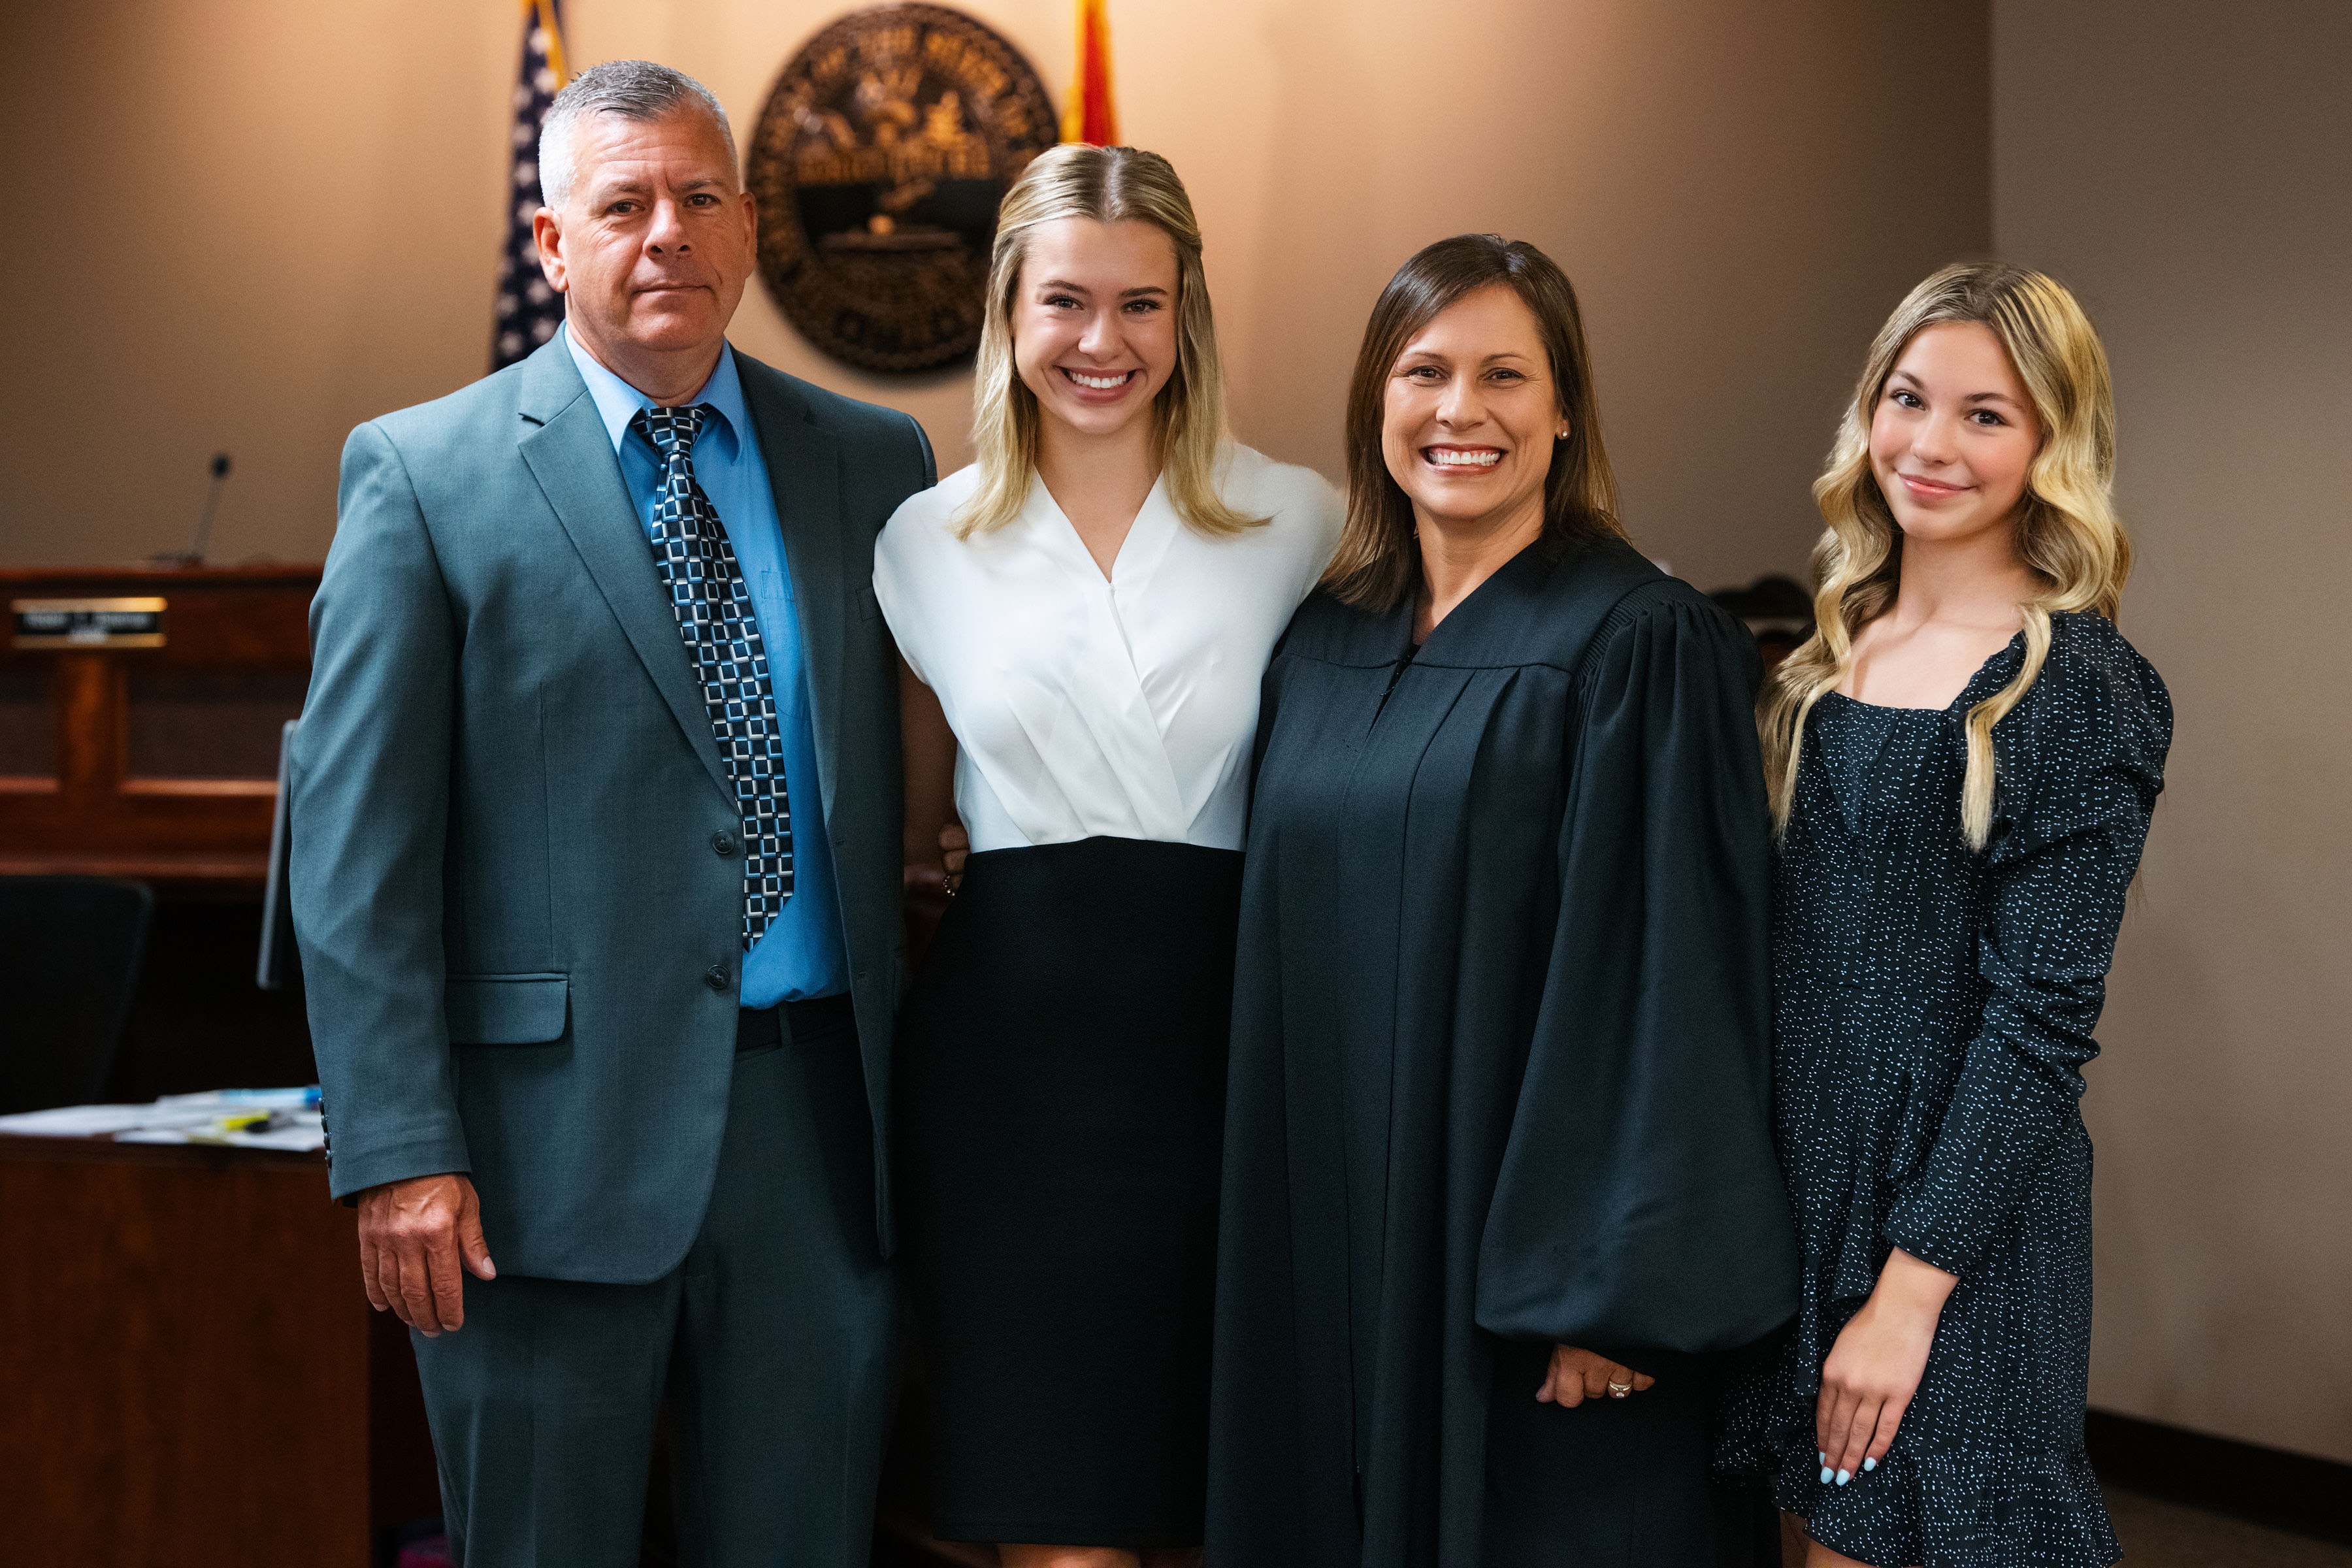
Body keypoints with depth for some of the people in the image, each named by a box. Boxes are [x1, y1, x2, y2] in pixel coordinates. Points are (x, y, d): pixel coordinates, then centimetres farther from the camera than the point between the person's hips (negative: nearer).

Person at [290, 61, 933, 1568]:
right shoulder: (424, 473, 0)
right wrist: (399, 1151, -12)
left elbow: (921, 771, 12)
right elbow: (359, 847, -4)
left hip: (820, 1117, 3)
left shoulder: (874, 461, 10)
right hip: (555, 1131, -3)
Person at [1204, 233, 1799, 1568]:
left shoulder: (1643, 647, -9)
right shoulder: (1323, 646, 9)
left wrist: (1616, 1281, -18)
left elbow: (1672, 980, -14)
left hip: (1524, 1245, -6)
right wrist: (1278, 1240, 11)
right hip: (1334, 1244, 6)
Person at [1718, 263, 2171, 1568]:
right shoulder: (1829, 656, 8)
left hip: (1963, 1203, -6)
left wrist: (1912, 1286, -18)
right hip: (1793, 1169, 6)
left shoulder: (2081, 691, -12)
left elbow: (2039, 1020, -15)